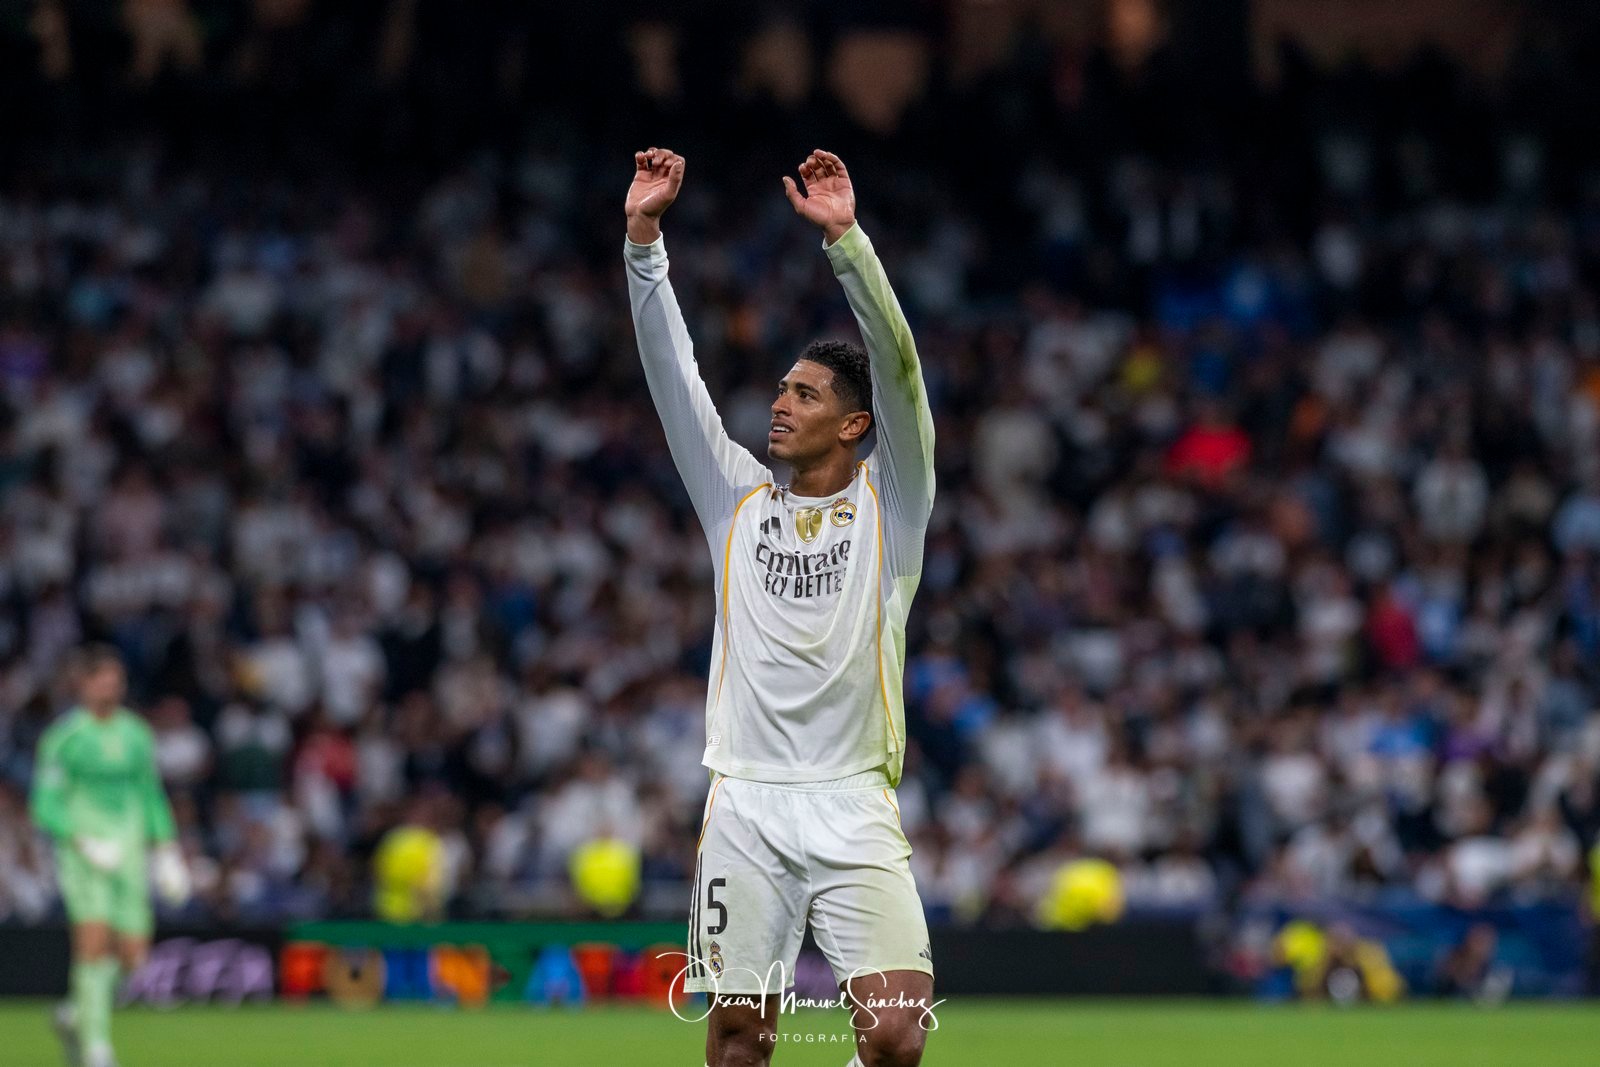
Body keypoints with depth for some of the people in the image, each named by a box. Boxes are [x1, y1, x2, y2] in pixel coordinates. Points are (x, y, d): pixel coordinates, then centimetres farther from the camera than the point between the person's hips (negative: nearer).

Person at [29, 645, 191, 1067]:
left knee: (132, 953, -1)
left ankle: (76, 1015, 24)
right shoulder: (64, 736, -4)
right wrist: (85, 843, -18)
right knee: (94, 941, -18)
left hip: (130, 854, 5)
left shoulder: (136, 734, 11)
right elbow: (45, 805, -6)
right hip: (82, 854, -5)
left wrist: (167, 850, 11)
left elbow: (151, 796, 20)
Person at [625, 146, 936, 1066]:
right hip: (746, 807, 3)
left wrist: (846, 237, -20)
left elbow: (897, 366, -9)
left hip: (854, 809, -3)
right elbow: (672, 370, 7)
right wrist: (645, 235, -3)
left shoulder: (888, 505, 5)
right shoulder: (740, 501, 13)